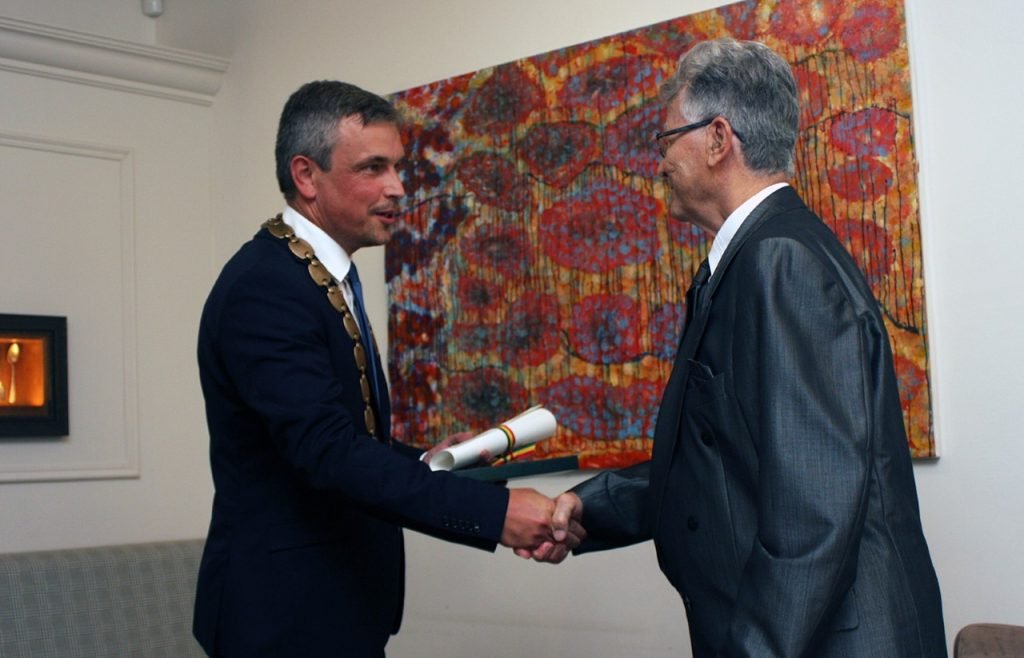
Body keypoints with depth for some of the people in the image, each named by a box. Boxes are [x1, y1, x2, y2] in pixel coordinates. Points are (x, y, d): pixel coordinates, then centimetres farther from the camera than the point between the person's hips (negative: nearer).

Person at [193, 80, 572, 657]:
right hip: (288, 612, -9)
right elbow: (330, 452, -30)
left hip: (335, 601, 9)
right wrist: (494, 513, -34)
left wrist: (422, 462, 1)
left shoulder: (327, 278, 10)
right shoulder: (263, 288, -20)